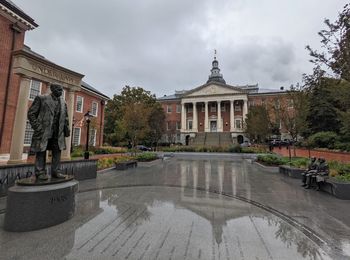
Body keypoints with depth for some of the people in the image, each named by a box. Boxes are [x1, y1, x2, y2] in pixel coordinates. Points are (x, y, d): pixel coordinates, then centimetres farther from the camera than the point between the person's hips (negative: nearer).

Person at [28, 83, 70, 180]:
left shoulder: (63, 103, 15)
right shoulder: (41, 98, 3)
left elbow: (65, 118, 16)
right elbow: (31, 113, -1)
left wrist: (67, 129, 7)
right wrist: (37, 127, -10)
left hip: (58, 133, 4)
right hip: (43, 131, -4)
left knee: (57, 152, 4)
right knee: (41, 152, 2)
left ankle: (56, 171, 11)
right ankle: (40, 172, 10)